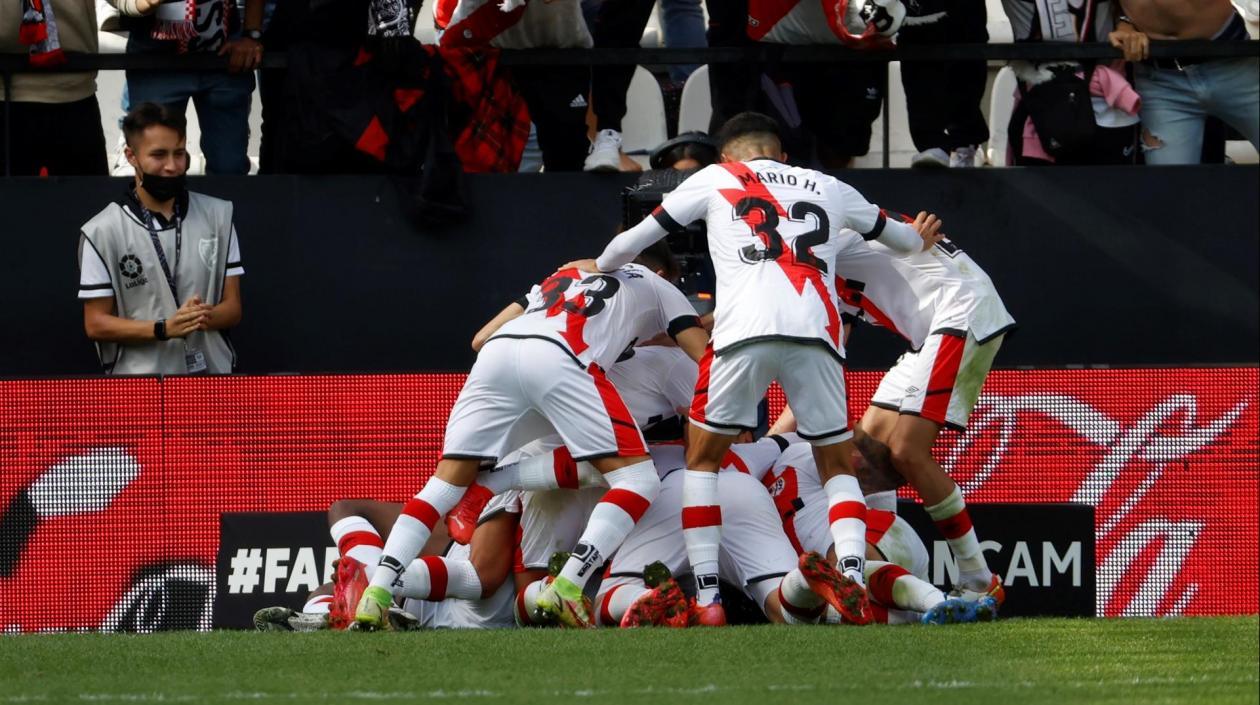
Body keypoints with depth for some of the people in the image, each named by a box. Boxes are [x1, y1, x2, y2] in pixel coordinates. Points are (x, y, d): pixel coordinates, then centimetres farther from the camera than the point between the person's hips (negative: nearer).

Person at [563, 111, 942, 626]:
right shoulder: (828, 189, 29)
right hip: (817, 332, 2)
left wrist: (598, 267, 49)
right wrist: (916, 241, 70)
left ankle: (706, 595, 5)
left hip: (745, 330, -2)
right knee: (838, 465, 17)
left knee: (703, 457, 15)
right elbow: (893, 234, 46)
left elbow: (639, 237, 28)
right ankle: (852, 574, -9)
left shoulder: (715, 178, 22)